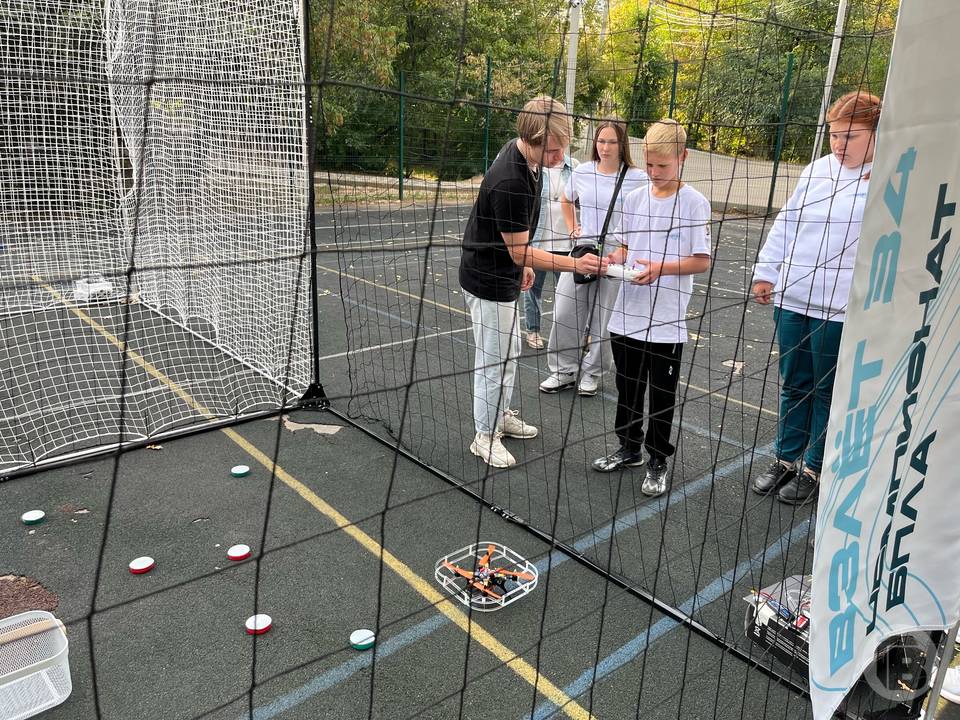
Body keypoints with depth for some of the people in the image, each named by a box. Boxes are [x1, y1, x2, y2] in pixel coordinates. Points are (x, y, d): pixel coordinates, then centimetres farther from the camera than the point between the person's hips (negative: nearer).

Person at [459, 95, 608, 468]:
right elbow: (520, 251, -26)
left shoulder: (527, 157, -1)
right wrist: (575, 265, -30)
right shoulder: (508, 182, -32)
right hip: (487, 280, -10)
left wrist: (522, 264, 19)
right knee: (494, 359, 2)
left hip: (503, 275, 10)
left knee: (509, 352, 21)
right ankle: (485, 436, 18)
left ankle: (502, 415, 38)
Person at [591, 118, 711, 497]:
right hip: (627, 314, 4)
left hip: (667, 321, -4)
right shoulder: (634, 198, 6)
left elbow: (702, 261, -9)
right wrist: (614, 259, -8)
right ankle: (629, 448, 36)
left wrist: (660, 268, -22)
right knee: (628, 388, 17)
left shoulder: (695, 203, -7)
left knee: (662, 396, 8)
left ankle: (657, 463, 24)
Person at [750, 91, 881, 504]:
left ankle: (814, 469, 24)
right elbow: (785, 224, 16)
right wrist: (766, 273, 15)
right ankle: (787, 459, 30)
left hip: (842, 310, -5)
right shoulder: (816, 170, 9)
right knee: (794, 385, 15)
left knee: (828, 391, 9)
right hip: (792, 299, 5)